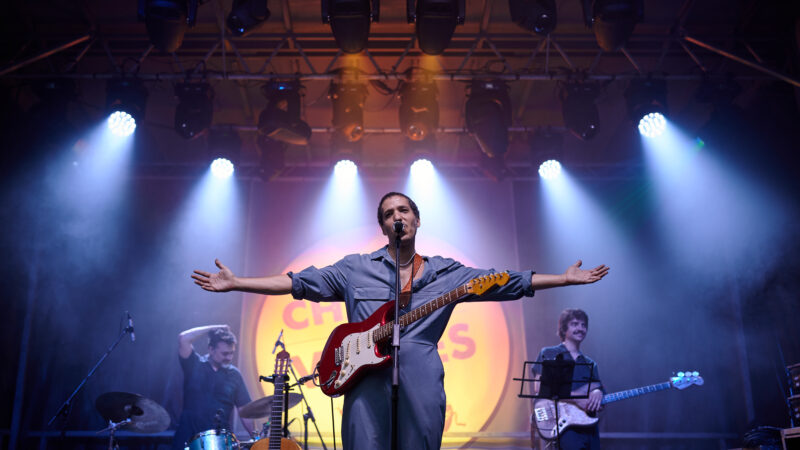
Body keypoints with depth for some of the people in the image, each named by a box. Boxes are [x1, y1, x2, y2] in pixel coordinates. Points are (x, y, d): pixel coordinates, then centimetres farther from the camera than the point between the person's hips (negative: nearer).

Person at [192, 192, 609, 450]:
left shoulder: (447, 273, 14)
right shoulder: (356, 269, 12)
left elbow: (510, 282, 14)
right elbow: (298, 281, 10)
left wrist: (566, 278, 11)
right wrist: (235, 283, 4)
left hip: (422, 384, 1)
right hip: (367, 379, -1)